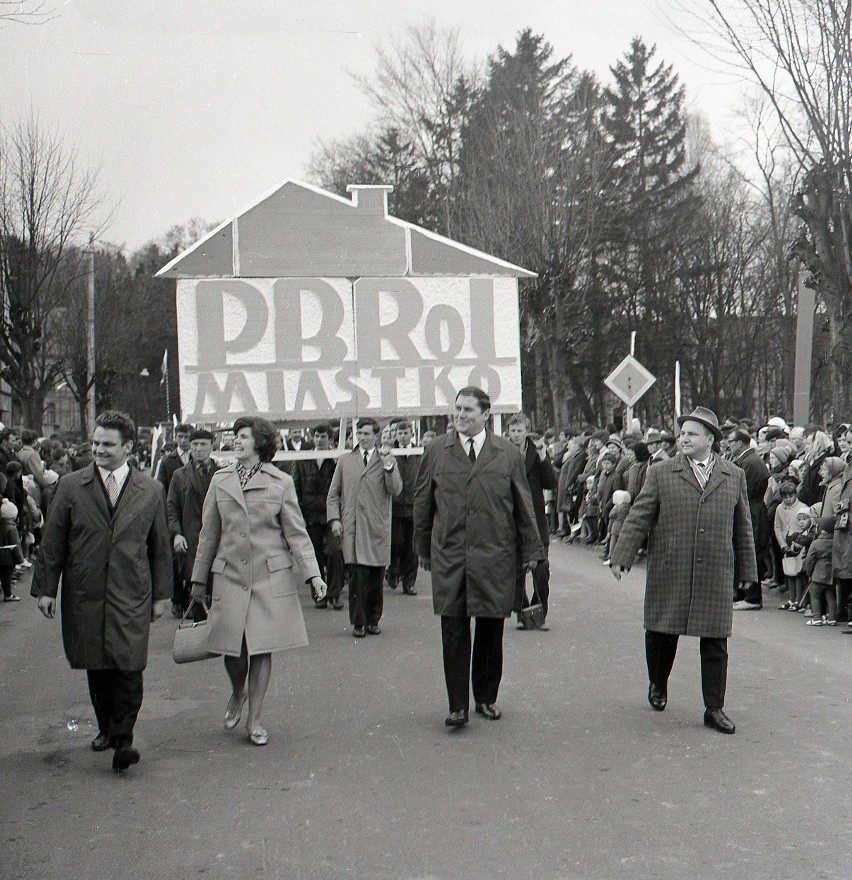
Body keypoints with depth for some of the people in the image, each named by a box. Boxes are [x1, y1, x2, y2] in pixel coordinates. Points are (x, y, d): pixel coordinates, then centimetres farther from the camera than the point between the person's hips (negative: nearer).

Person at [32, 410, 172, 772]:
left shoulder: (150, 491, 5)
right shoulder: (70, 486, 3)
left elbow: (160, 546, 10)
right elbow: (52, 542, 5)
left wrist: (161, 593, 10)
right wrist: (46, 588, 2)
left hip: (131, 596, -1)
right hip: (84, 596, 1)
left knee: (128, 669, -9)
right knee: (96, 668, 9)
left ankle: (122, 740, -2)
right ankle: (106, 728, 25)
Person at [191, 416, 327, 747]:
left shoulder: (281, 483, 0)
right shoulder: (220, 480, 7)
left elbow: (296, 533, 1)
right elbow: (209, 533, 12)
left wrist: (313, 574, -9)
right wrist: (199, 579, 14)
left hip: (270, 576, -1)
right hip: (230, 575, 2)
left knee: (262, 648, 2)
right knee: (232, 648, 0)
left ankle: (254, 719, 17)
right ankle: (237, 694, 33)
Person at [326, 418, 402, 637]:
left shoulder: (387, 461, 10)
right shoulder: (345, 462, 15)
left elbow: (395, 491, -2)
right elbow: (333, 495, 16)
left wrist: (388, 465, -13)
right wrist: (334, 519, 3)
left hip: (378, 528, 0)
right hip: (352, 528, 0)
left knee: (376, 578, 2)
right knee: (357, 575, -8)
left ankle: (373, 620, 15)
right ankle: (358, 622, 1)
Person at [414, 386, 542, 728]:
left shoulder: (507, 454, 4)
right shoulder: (436, 452, 5)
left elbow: (523, 505, 8)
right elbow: (422, 504, 10)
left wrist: (531, 550, 8)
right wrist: (425, 551, 11)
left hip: (495, 557, 0)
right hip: (449, 556, 0)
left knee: (491, 630, 7)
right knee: (454, 632, -1)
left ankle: (486, 698, 23)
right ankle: (457, 705, 6)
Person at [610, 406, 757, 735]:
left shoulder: (734, 476, 8)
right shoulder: (660, 473, 2)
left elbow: (742, 526, 14)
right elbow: (638, 518, -1)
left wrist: (746, 570, 14)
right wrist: (621, 557, -10)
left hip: (716, 575, 1)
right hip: (668, 573, -1)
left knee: (715, 643, 3)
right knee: (661, 634, 8)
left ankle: (714, 708, 14)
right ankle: (658, 685, 35)